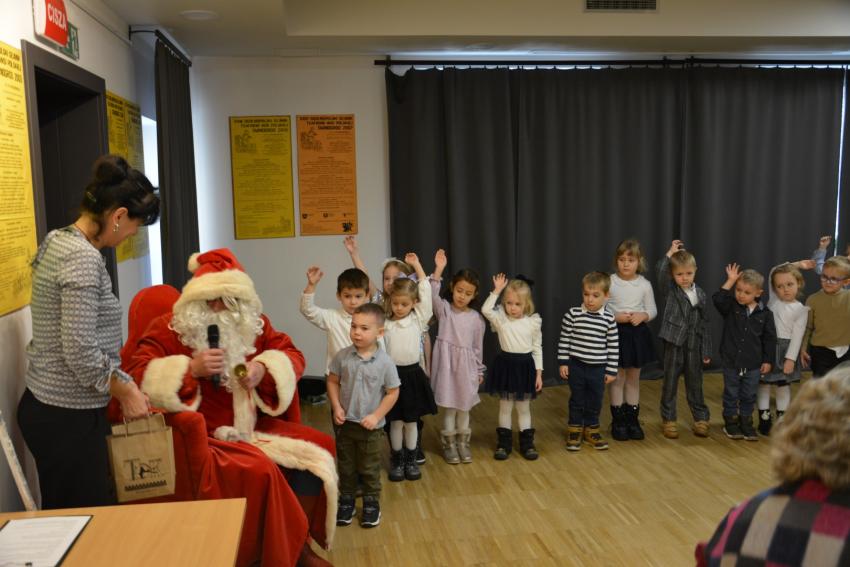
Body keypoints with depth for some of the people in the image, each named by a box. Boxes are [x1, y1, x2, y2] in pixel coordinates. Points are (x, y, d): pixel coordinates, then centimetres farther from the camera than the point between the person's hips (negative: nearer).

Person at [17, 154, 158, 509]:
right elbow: (81, 353, -24)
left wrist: (121, 383, 16)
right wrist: (126, 391, -10)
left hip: (46, 406, 9)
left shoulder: (58, 241, 8)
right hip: (68, 416, -9)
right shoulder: (84, 258, -21)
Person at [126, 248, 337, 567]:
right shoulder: (169, 328, -6)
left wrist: (265, 369, -12)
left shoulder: (253, 325, 8)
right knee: (260, 469, -31)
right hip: (204, 434, -6)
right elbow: (137, 376, -15)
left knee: (318, 447, -7)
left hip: (254, 425, 6)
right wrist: (191, 369, -27)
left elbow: (293, 355, 9)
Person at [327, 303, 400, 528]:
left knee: (370, 469, 12)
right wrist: (337, 407, -8)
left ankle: (371, 503, 31)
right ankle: (346, 501, 34)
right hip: (345, 422, 2)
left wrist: (376, 416, -13)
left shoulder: (385, 362, -15)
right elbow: (333, 381, 2)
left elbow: (392, 392, -8)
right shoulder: (343, 356, -10)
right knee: (346, 466, 17)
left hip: (371, 426, -2)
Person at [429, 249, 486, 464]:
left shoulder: (476, 318, 2)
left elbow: (478, 346, 9)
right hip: (447, 364, -2)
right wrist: (439, 269, -30)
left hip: (466, 366, 2)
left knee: (464, 407, 12)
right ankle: (449, 444, 22)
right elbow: (432, 295, -23)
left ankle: (463, 443, 29)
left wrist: (479, 371, 13)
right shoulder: (444, 309, -3)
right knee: (449, 407, 5)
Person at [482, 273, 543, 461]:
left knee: (524, 408, 12)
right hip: (506, 364, 0)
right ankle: (503, 442, 21)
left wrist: (539, 373, 1)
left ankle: (527, 442, 23)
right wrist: (497, 291, -24)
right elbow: (486, 310, -26)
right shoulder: (501, 318, -6)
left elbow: (537, 348, 2)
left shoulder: (534, 321, -3)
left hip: (525, 366, 0)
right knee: (505, 407, 11)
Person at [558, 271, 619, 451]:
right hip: (576, 366, -1)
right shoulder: (572, 314, -10)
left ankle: (591, 431, 32)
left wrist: (611, 370, 0)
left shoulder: (609, 319, -6)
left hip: (598, 369, 1)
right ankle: (574, 430, 28)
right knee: (577, 400, 11)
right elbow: (564, 340, -3)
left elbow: (613, 346, -1)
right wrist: (563, 363, -4)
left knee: (595, 402, 14)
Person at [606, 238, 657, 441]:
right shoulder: (609, 282, -8)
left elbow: (652, 310, 4)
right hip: (616, 333, -2)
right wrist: (616, 317, -20)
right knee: (617, 377, 4)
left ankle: (632, 419, 24)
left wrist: (642, 316, -17)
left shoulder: (644, 284, -1)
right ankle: (618, 421, 15)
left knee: (634, 377, 13)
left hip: (638, 333, 2)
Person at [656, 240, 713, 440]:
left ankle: (701, 418, 25)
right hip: (673, 343, -2)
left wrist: (706, 351, 7)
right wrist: (671, 252, -14)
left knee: (695, 384, 12)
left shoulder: (700, 294, 4)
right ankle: (669, 420, 18)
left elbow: (704, 324, 8)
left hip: (694, 345, 2)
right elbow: (659, 271, -24)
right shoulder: (669, 290, -3)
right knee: (670, 383, 7)